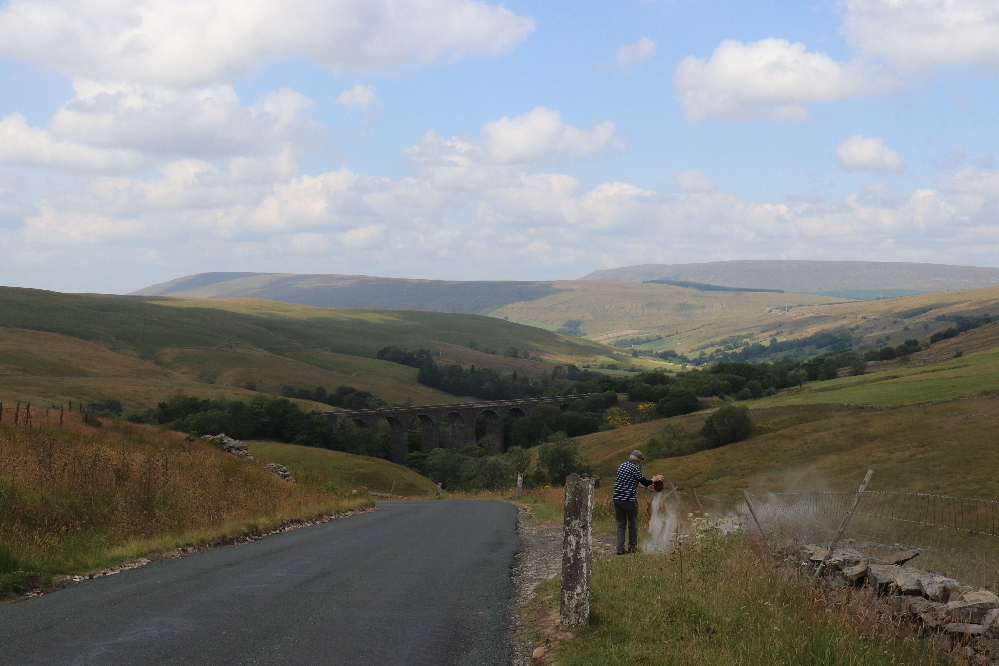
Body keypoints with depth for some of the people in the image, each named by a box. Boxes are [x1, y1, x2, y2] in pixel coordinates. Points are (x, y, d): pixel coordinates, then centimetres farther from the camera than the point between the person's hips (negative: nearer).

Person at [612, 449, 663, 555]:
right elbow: (645, 482, -5)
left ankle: (620, 548, 3)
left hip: (617, 498, 7)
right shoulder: (635, 468, -9)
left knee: (620, 524, 9)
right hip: (629, 500, -7)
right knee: (633, 524, 9)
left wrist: (645, 487, 36)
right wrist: (654, 479, 14)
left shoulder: (623, 465, 16)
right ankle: (632, 547, 18)